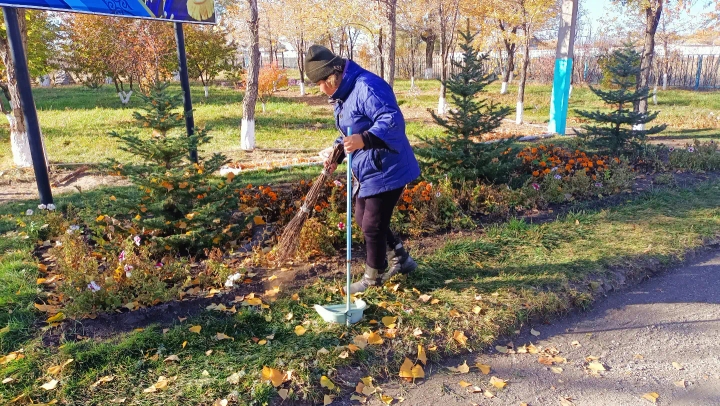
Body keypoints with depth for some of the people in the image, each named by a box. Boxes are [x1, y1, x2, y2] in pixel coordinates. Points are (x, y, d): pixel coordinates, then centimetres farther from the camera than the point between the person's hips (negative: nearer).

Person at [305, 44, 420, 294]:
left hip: (386, 170, -11)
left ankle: (373, 278, 22)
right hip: (366, 171, 11)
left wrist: (364, 140, -46)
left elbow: (392, 120, -33)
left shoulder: (367, 87, -22)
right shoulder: (342, 94, 11)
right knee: (363, 219, 19)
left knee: (372, 225, 0)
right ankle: (400, 260, 35)